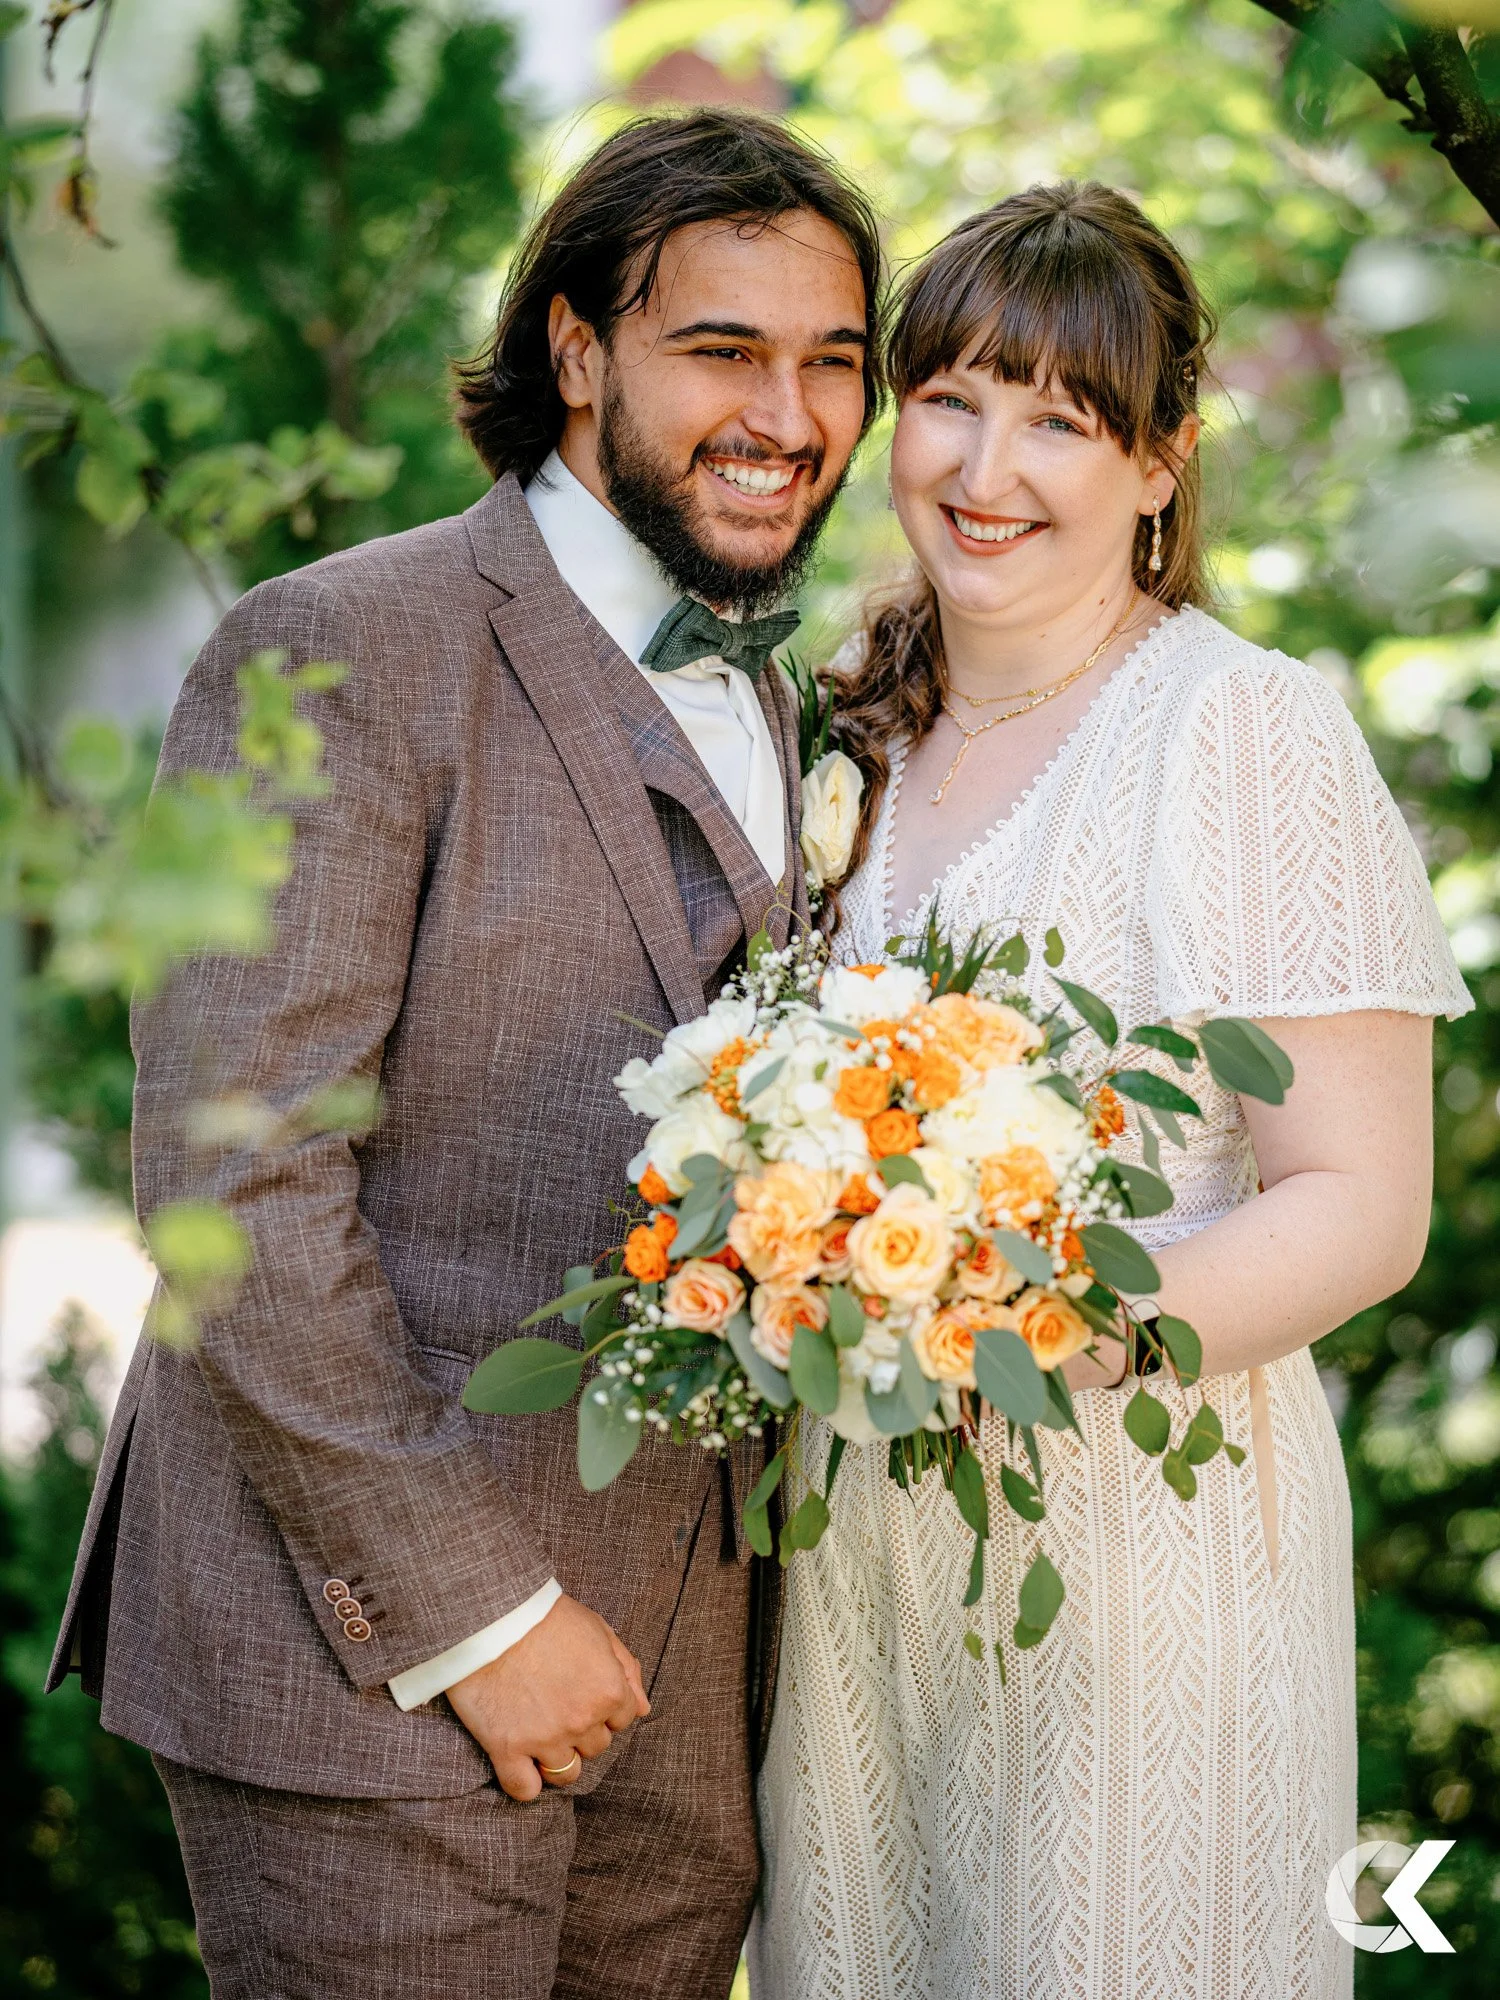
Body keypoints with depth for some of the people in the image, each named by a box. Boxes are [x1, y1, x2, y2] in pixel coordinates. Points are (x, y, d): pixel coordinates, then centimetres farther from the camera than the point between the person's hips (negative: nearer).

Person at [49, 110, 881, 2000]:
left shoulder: (758, 702, 13)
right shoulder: (343, 655, -13)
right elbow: (231, 1186, -18)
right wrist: (469, 1616, -16)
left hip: (674, 1636, 7)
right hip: (368, 1640, -7)